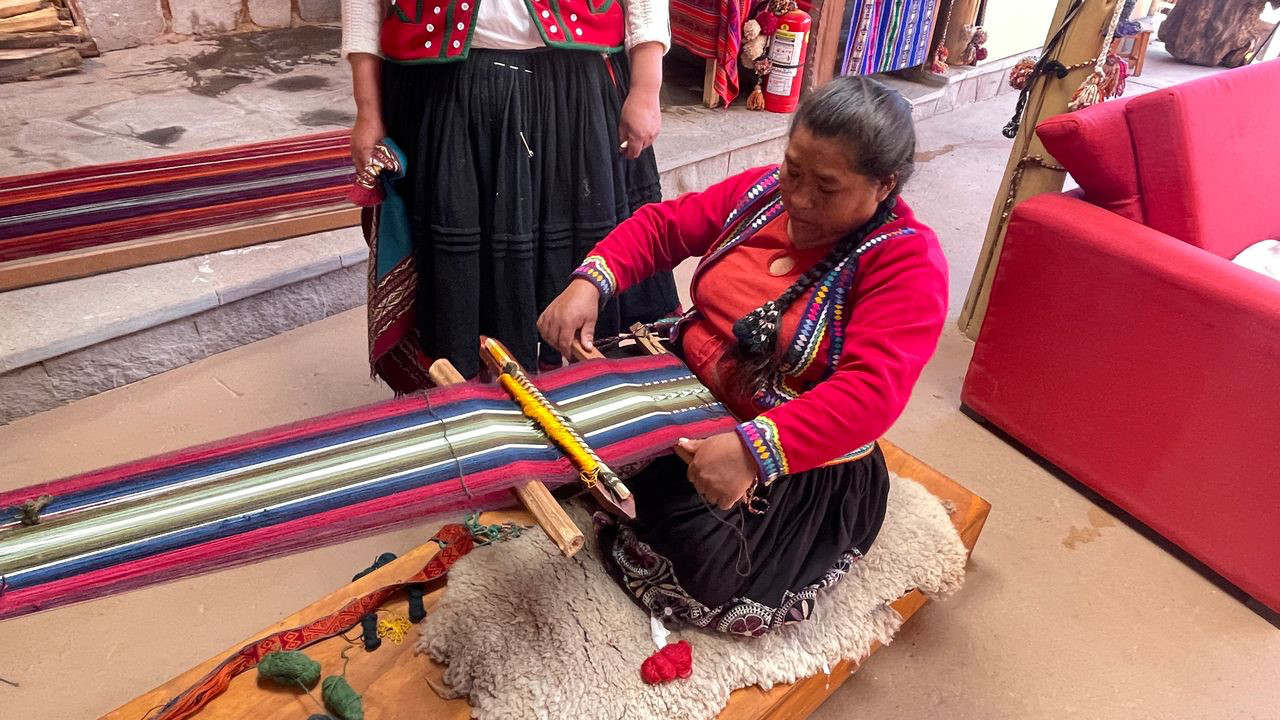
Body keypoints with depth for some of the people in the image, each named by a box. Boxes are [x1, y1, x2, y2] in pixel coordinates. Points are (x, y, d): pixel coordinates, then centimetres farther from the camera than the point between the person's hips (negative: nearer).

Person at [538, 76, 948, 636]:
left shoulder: (908, 261, -19)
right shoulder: (762, 192, -2)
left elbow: (871, 392, -32)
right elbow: (663, 226, 5)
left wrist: (753, 450, -45)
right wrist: (591, 280, -15)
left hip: (799, 459, -5)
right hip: (686, 389, 6)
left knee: (704, 570, -23)